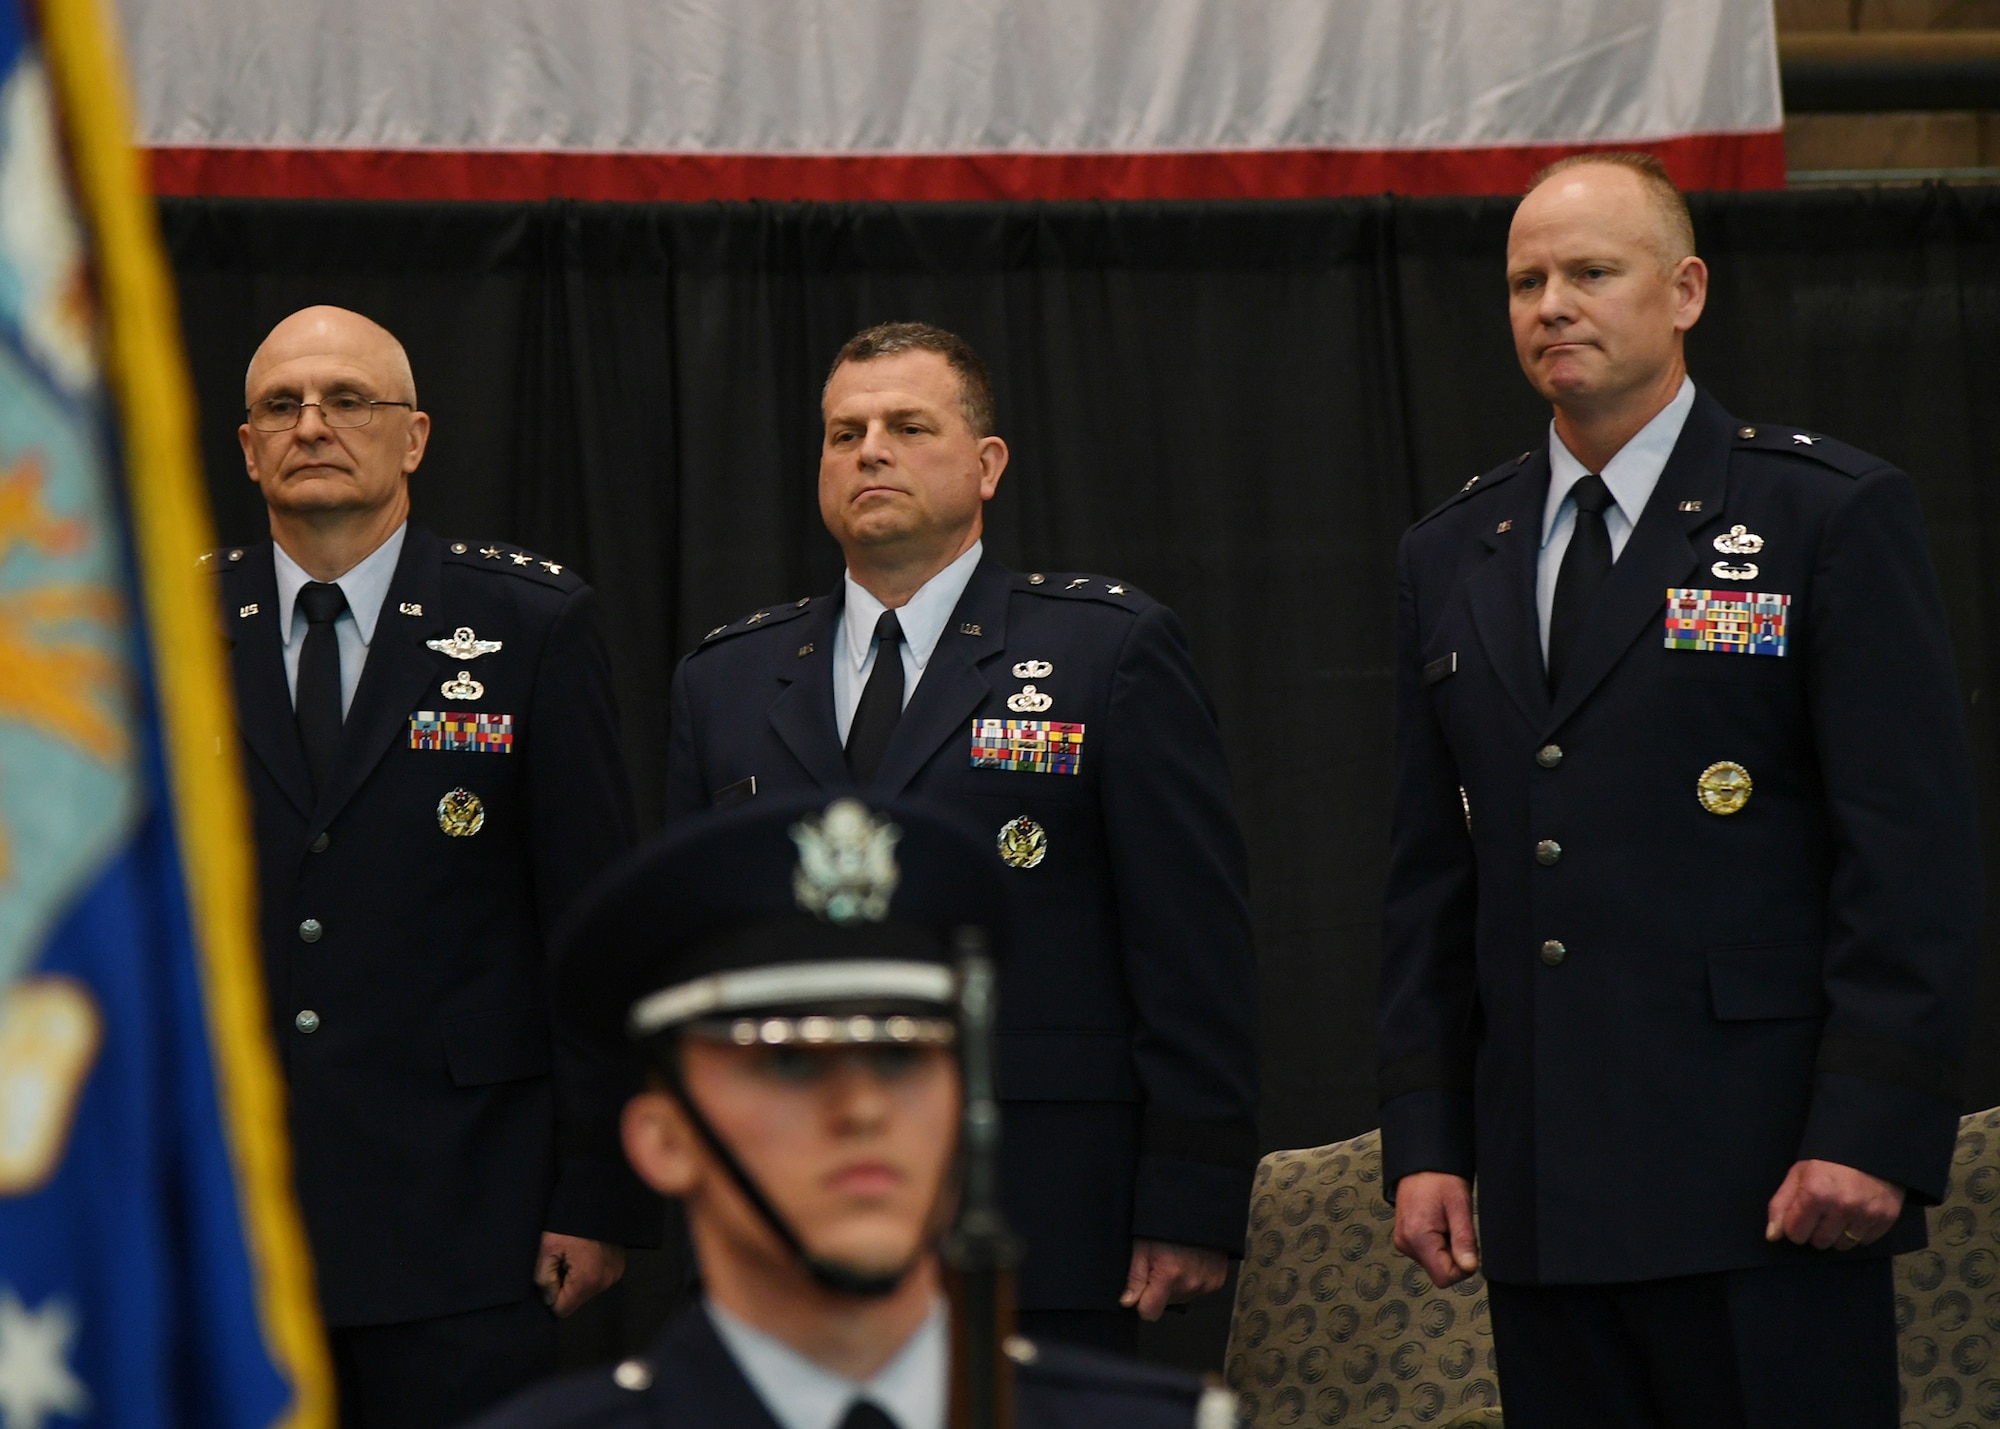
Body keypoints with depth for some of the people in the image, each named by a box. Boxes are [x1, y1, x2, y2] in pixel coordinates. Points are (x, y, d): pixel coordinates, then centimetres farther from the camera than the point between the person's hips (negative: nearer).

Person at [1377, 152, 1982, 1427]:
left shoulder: (1834, 516, -1)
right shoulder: (1453, 557, 16)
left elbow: (1917, 855, -6)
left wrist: (1873, 1129, -14)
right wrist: (1424, 1140, 8)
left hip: (1767, 1182, -5)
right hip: (1543, 1200, 5)